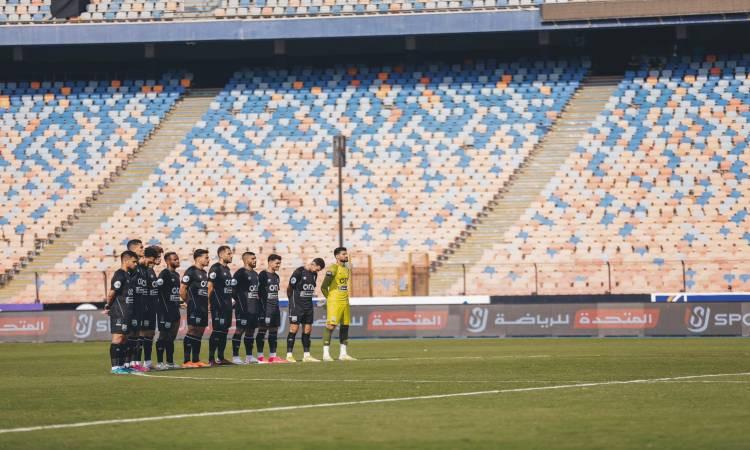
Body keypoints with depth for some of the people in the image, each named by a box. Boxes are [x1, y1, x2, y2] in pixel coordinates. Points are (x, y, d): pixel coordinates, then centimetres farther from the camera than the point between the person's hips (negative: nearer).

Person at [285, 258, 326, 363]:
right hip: (297, 306, -7)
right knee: (294, 328, -7)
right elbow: (289, 287, -7)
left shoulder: (314, 274, 9)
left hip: (308, 305, 7)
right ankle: (289, 355, -3)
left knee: (308, 329, 6)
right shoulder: (299, 272, -13)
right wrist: (292, 300, 4)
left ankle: (306, 355, 10)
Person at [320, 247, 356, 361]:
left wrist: (345, 297, 17)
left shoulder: (346, 269, 14)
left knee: (345, 326, 8)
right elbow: (324, 287, -12)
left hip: (345, 302, 8)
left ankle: (343, 354, 14)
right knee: (330, 326, -11)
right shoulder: (333, 268, -12)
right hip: (334, 303, -8)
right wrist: (329, 298, -2)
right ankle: (326, 354, -10)